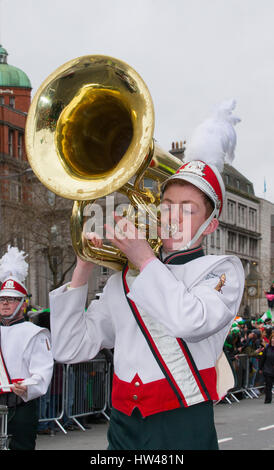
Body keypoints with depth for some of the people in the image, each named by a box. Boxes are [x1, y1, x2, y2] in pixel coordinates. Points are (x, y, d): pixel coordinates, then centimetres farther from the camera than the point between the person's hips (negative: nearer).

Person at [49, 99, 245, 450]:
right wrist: (84, 267, 4)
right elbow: (70, 348, 9)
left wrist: (145, 259, -10)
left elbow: (192, 322, -20)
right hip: (122, 430, 4)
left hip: (182, 432, -4)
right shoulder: (123, 279, 13)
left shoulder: (223, 270, 2)